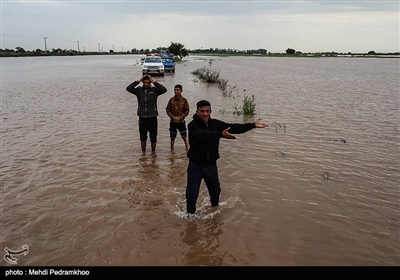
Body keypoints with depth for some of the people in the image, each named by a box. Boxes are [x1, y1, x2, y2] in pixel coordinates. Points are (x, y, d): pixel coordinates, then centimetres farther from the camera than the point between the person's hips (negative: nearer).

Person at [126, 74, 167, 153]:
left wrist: (154, 82, -16)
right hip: (142, 118, 2)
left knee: (153, 138, 7)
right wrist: (138, 81, -13)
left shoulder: (154, 90, -1)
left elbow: (164, 90, -18)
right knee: (143, 137, 11)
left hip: (152, 118, -1)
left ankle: (153, 152, 24)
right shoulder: (139, 90, 3)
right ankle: (143, 152, 24)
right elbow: (128, 88, -11)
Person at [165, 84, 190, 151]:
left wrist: (180, 117, -14)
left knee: (184, 137, 3)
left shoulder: (184, 100, -2)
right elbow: (167, 109, 1)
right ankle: (172, 150, 22)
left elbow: (187, 111, -3)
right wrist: (173, 117, -12)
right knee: (172, 137, 9)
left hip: (181, 121, -1)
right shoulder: (171, 100, 1)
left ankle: (187, 149, 14)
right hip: (173, 122, 1)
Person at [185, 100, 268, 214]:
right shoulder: (193, 125, -17)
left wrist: (253, 125, -11)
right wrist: (221, 135, -51)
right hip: (196, 166, -5)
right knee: (192, 196, 0)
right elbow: (203, 135, -36)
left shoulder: (215, 123, 0)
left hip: (211, 165, 5)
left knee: (215, 192, 21)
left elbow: (233, 128, -4)